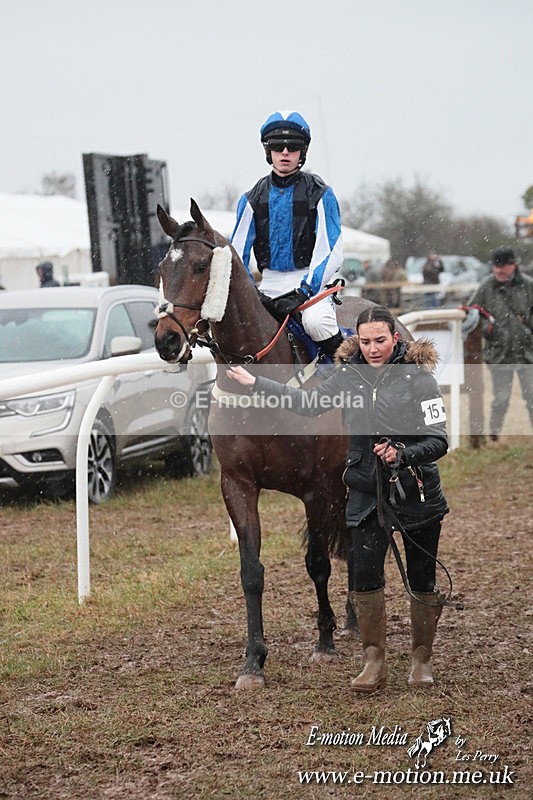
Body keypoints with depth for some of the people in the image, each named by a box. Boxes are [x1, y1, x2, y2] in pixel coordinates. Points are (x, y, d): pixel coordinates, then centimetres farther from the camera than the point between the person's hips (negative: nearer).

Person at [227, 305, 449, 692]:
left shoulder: (419, 378, -12)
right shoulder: (350, 375, 1)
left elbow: (438, 441, -14)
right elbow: (310, 402, 9)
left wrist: (402, 454, -32)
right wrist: (255, 383, 5)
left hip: (418, 493, -3)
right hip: (366, 492, 3)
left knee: (422, 579, 8)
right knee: (365, 579, -3)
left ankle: (422, 659, 24)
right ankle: (374, 661, 10)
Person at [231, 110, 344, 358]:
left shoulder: (319, 194, 0)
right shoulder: (253, 199, 9)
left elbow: (330, 252, -7)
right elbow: (237, 251, 8)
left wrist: (304, 291, -20)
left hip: (310, 281, -4)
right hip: (269, 284, 4)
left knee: (316, 321, -34)